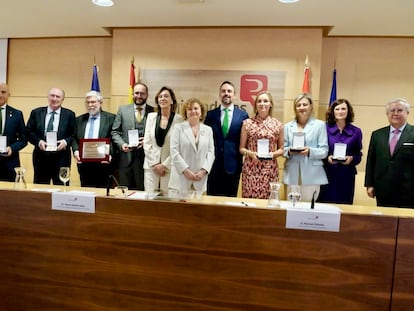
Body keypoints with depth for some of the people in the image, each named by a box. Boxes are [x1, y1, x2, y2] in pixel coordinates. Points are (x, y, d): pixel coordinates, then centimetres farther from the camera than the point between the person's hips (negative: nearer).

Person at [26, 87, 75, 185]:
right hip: (41, 158, 2)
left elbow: (74, 135, 2)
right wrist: (38, 141, -10)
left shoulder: (69, 115, 4)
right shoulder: (36, 113, 9)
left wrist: (66, 141, -16)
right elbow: (28, 132, 8)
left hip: (61, 159, -2)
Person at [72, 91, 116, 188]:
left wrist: (109, 153, -18)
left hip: (103, 162, -4)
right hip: (84, 163, 4)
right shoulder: (79, 119, 18)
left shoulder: (110, 118, 3)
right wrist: (76, 150, -4)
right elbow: (74, 138, 14)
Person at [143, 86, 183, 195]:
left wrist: (165, 165, -8)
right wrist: (154, 164, -3)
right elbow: (147, 142, 4)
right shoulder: (151, 116, 6)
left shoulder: (178, 119, -3)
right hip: (151, 166, 3)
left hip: (170, 167, -2)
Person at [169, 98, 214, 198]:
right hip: (181, 178, -2)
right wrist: (185, 170, -11)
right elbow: (174, 151, -3)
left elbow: (211, 152, 7)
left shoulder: (208, 130, 13)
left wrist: (203, 170, -7)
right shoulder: (178, 127, 5)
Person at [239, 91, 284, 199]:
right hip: (250, 169, 0)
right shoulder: (247, 123, 4)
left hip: (270, 170, 1)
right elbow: (241, 148, 7)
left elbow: (281, 149, 12)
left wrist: (273, 154, -8)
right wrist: (251, 153, -11)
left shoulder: (278, 125, 5)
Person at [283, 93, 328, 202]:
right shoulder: (288, 126, 13)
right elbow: (283, 149, 11)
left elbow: (324, 151, 0)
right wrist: (289, 151, -11)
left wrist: (310, 151, -18)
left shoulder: (320, 124, 5)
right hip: (292, 174, 2)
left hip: (312, 175, -2)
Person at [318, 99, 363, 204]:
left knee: (345, 205, 4)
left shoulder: (356, 132, 7)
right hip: (328, 174, -1)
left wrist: (352, 158, -11)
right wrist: (327, 158, -15)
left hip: (347, 176, 2)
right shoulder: (325, 129, 1)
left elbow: (358, 155, 9)